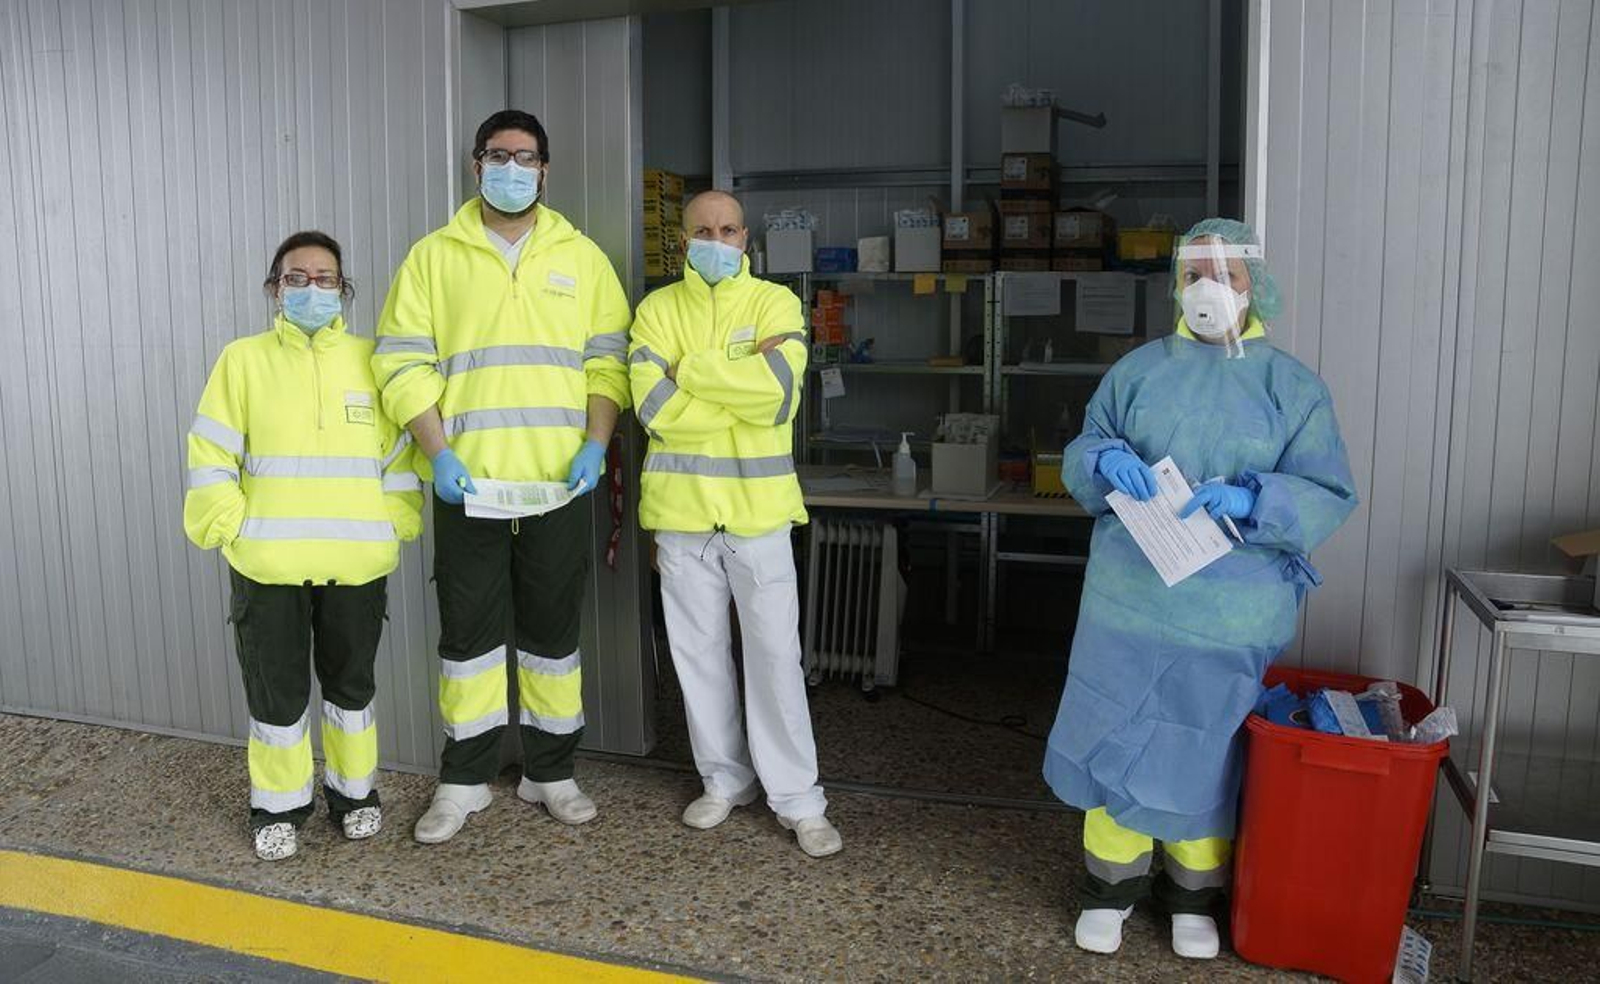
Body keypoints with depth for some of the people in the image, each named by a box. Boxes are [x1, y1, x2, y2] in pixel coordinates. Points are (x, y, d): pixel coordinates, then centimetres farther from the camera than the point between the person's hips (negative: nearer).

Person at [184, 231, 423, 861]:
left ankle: (354, 792, 31)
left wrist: (394, 526, 1)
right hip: (267, 564, -1)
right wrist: (231, 528, -6)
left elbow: (399, 454, 8)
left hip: (357, 563, 1)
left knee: (351, 683, 13)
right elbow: (212, 457, 2)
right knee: (276, 689, 6)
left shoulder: (370, 360, 7)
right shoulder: (244, 359, 4)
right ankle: (278, 807, 24)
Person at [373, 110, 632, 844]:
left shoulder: (581, 257, 8)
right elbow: (403, 362, -1)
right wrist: (438, 452, -12)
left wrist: (596, 444, -7)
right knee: (469, 629, 7)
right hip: (467, 481, -1)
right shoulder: (434, 256, 4)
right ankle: (465, 779, 21)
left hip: (561, 481, 1)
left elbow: (606, 360, 6)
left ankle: (551, 772, 24)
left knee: (553, 628, 9)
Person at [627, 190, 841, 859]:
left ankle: (797, 798, 13)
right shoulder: (657, 310, 5)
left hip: (758, 505, -2)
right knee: (699, 653, 11)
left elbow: (779, 391, -17)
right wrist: (745, 388, -11)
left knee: (775, 655, 1)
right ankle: (725, 780, 28)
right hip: (681, 508, 2)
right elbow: (655, 408, -9)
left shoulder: (776, 303, 1)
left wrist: (691, 370, -11)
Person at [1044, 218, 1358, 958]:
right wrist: (1105, 459, -17)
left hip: (1231, 614, -1)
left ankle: (1195, 894, 33)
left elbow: (1329, 497, -6)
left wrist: (1247, 501, -24)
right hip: (1129, 599, 1)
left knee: (1207, 750, 11)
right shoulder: (1138, 369, 4)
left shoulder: (1294, 386, -1)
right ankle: (1112, 885, 28)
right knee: (1115, 737, 7)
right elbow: (1079, 454, 7)